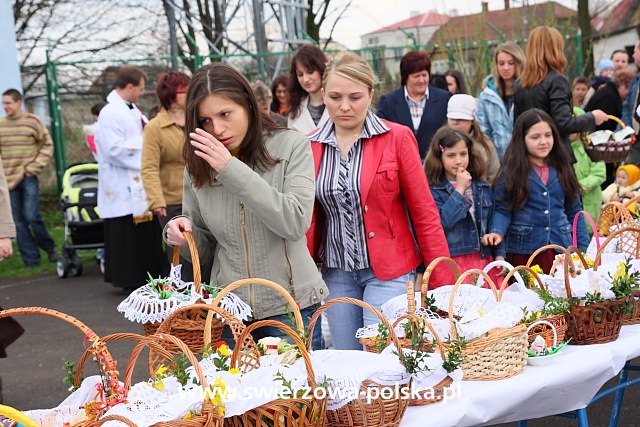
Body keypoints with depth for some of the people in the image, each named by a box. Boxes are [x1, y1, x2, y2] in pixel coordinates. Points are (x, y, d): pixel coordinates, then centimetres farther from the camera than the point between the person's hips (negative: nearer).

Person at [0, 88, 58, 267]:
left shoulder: (32, 121, -3)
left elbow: (48, 145, 0)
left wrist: (33, 168, -7)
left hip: (28, 179, -4)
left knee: (31, 217, -10)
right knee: (19, 222, 3)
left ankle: (49, 248, 14)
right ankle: (30, 259, 10)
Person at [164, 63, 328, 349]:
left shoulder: (290, 145, -7)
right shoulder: (199, 164, 3)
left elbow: (295, 223, -19)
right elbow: (204, 247, 12)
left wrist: (233, 170, -21)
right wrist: (181, 234, -11)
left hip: (288, 306, -3)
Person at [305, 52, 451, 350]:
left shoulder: (396, 138, -7)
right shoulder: (310, 145, 2)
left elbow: (424, 212, -5)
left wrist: (442, 285, -7)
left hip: (389, 271, -3)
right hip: (336, 272, 4)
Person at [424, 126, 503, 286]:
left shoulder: (484, 188, 13)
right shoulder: (433, 191, -5)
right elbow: (440, 222, -18)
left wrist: (499, 255, 8)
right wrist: (459, 190, -11)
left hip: (484, 260, 5)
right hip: (452, 264, -5)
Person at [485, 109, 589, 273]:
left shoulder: (561, 168, 10)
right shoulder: (511, 171, -2)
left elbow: (574, 211, 13)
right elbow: (502, 210, -4)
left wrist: (584, 249, 8)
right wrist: (497, 232, -24)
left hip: (562, 248, 3)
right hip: (524, 252, -3)